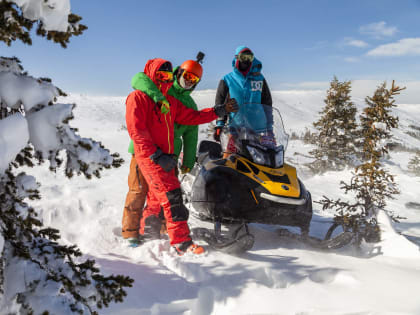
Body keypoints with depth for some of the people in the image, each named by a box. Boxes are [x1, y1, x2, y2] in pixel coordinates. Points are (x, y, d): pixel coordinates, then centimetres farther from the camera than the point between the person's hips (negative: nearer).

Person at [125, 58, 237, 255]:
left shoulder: (169, 101, 20)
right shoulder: (138, 98, -4)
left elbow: (192, 117, 16)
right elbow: (136, 131, -13)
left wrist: (218, 112, 4)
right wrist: (156, 155, -20)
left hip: (165, 158, 8)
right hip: (149, 157, -8)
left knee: (157, 198, 16)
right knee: (171, 195, -17)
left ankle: (147, 234, 34)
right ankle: (181, 242, -15)